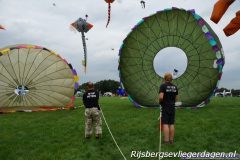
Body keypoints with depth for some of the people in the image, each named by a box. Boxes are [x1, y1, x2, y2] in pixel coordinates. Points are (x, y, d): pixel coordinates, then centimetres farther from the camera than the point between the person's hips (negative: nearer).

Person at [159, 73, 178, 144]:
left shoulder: (163, 85, -12)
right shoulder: (175, 86, 6)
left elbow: (161, 97, -21)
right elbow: (176, 98, 9)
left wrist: (160, 101, -2)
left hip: (165, 107, -5)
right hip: (172, 107, 5)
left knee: (165, 124, -2)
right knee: (171, 124, 9)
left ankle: (166, 141, -1)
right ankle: (171, 140, 15)